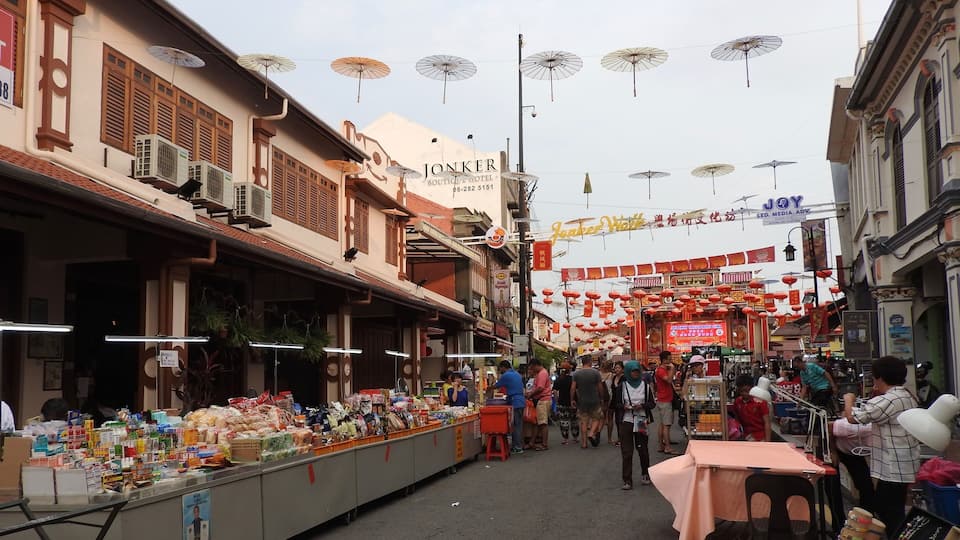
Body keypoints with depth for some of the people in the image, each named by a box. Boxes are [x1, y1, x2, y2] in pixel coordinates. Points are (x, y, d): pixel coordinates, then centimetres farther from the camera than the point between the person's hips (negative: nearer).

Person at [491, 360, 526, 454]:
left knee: (516, 425, -4)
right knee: (519, 424, 12)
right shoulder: (517, 374, 16)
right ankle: (520, 445, 17)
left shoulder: (506, 376, -9)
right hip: (521, 401, 8)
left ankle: (517, 448, -2)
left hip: (515, 403, -8)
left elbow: (496, 386, 0)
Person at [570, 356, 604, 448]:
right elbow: (600, 387, -3)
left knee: (583, 421, 7)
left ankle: (584, 443, 7)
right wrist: (601, 397, 12)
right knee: (597, 418, 15)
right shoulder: (596, 372, -5)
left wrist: (572, 399, 5)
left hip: (581, 401, 2)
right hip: (594, 401, -2)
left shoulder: (576, 373, -1)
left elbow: (573, 388, -4)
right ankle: (592, 433, -7)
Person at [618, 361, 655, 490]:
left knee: (643, 449, 5)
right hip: (626, 421, 0)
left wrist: (642, 406, -11)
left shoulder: (645, 385, 4)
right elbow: (617, 403, 8)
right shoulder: (623, 385, 4)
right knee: (626, 451, -3)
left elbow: (653, 403, 7)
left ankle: (645, 475, 28)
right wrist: (624, 406, -13)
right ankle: (627, 480, 0)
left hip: (641, 421, 0)